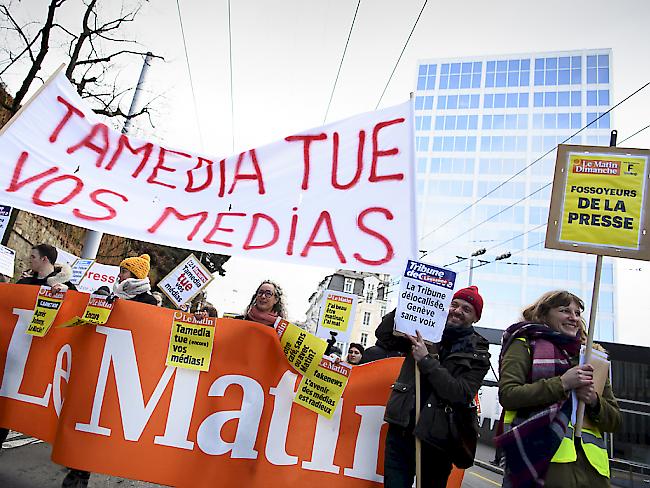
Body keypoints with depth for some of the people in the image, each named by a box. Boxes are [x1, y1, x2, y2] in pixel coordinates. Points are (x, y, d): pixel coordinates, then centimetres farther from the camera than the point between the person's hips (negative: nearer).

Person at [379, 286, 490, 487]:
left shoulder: (478, 353, 0)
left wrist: (426, 360, -18)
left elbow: (462, 394, -14)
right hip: (401, 428, 1)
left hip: (436, 439, -1)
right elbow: (384, 335, 2)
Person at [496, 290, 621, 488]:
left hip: (590, 465, 5)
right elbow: (507, 395, -9)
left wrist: (594, 401, -4)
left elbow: (614, 421, 19)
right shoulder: (525, 345, 5)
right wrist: (562, 383, -14)